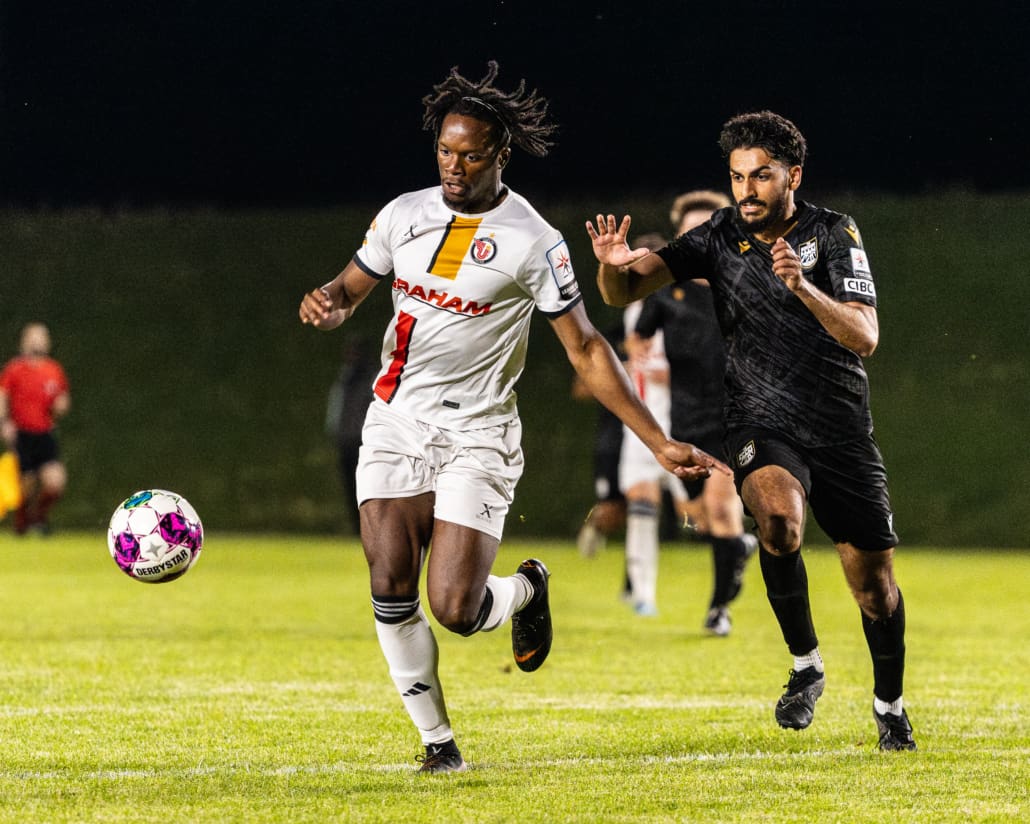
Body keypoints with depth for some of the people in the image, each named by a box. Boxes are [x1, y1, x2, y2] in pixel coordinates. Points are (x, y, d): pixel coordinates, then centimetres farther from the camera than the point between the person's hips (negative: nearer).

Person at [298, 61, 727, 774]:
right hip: (396, 422, 4)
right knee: (391, 589, -8)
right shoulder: (404, 214, 3)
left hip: (477, 435, -4)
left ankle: (527, 590, 23)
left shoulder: (534, 243, -10)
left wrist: (661, 443, -10)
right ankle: (437, 737, 8)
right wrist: (330, 304, -11)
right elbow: (351, 288, 16)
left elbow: (586, 349, -6)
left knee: (455, 607, -13)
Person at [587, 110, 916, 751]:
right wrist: (615, 267, -32)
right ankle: (806, 664, -10)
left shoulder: (834, 235, -8)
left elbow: (865, 338, -18)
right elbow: (627, 291, -7)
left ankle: (890, 705, 30)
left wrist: (802, 286, -33)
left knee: (873, 580, 4)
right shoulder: (721, 237, -2)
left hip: (843, 428, 0)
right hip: (763, 424, 0)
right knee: (779, 520, -31)